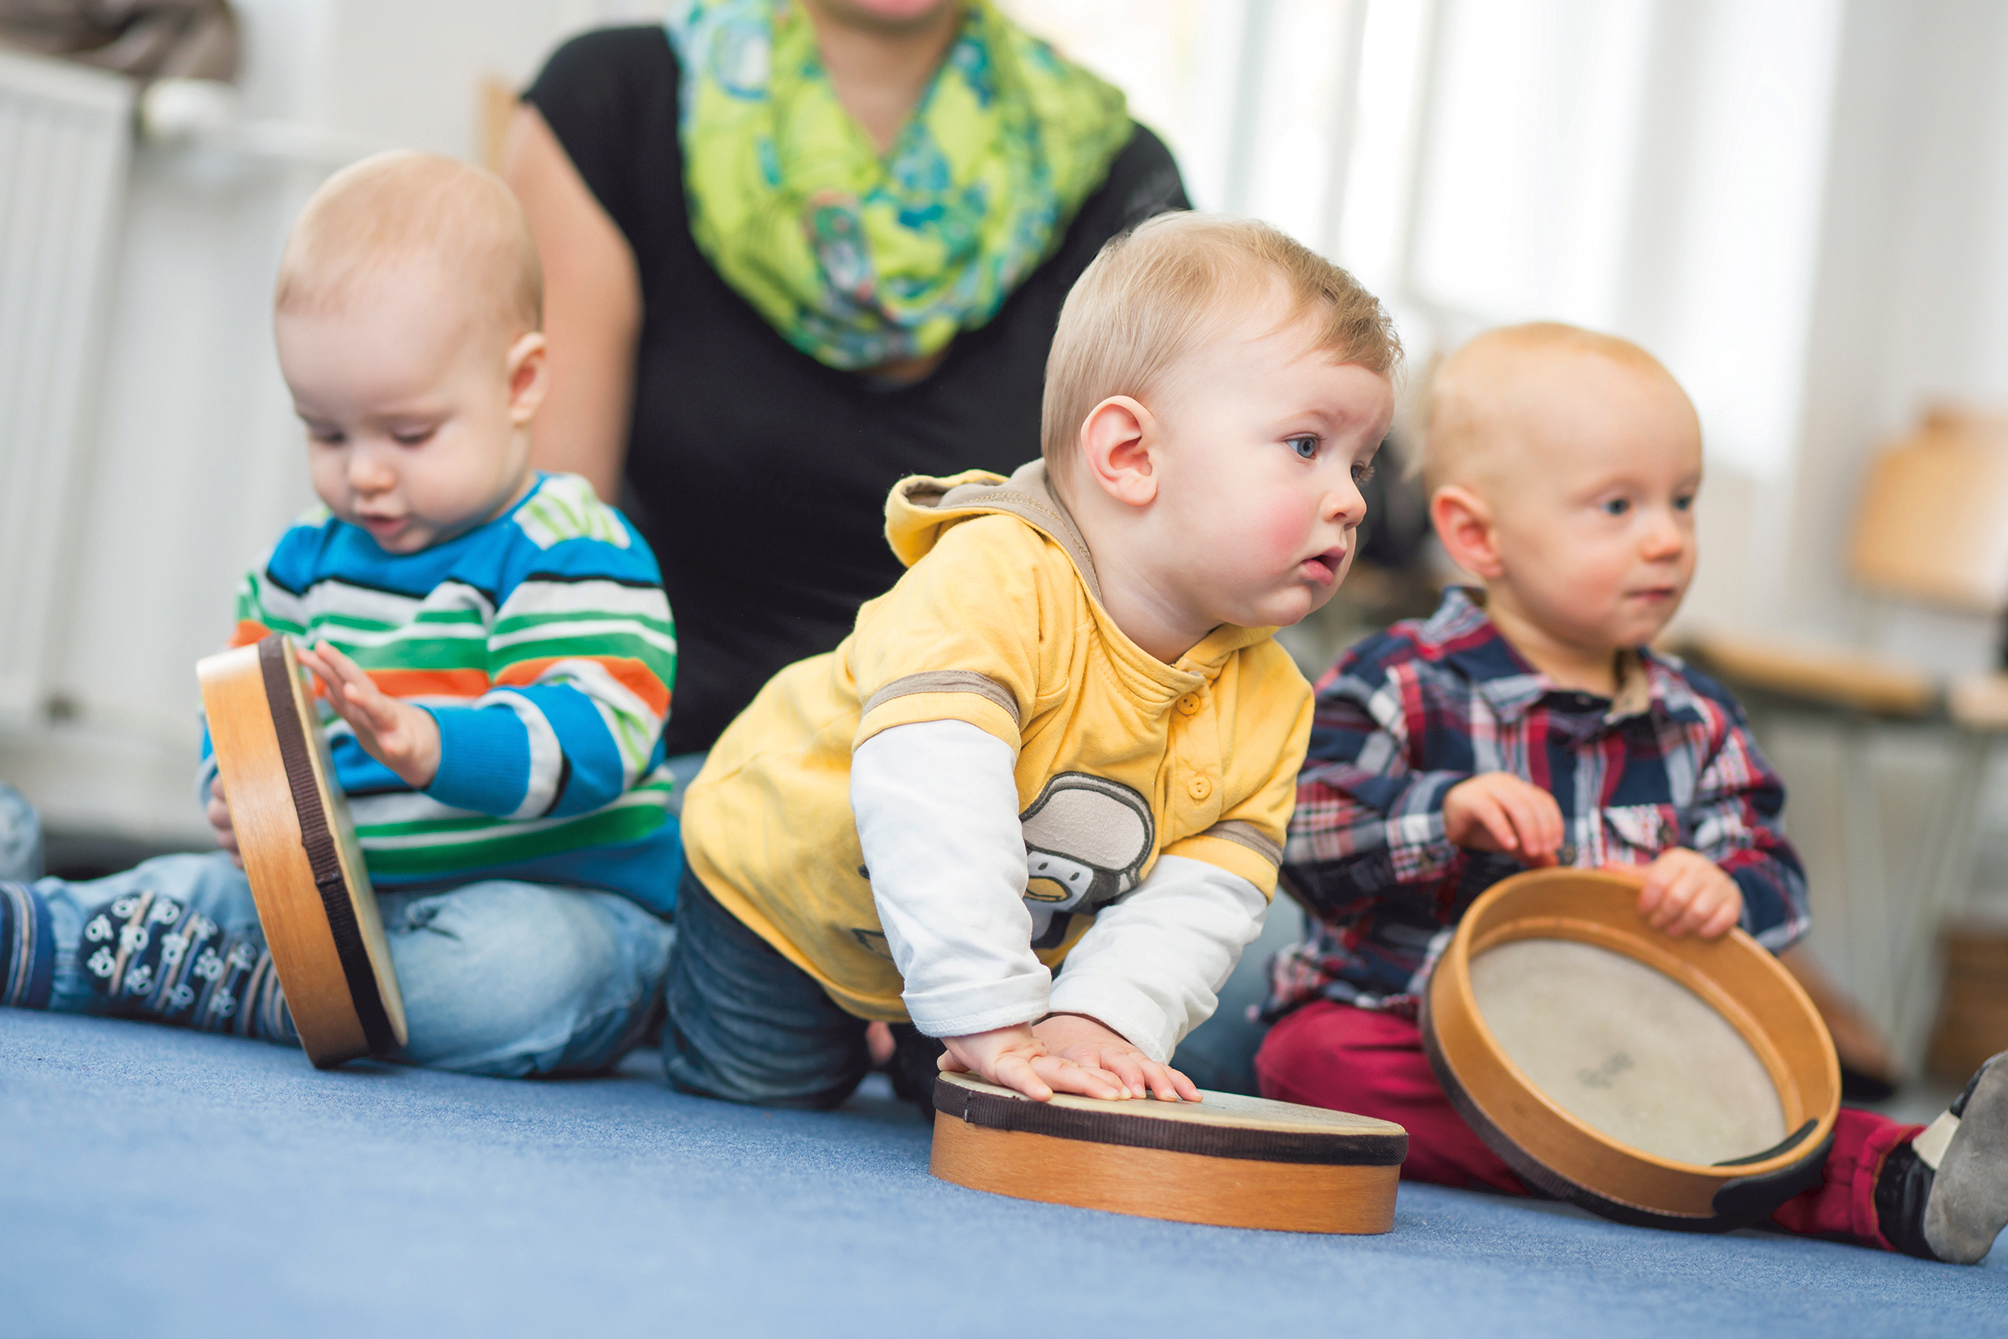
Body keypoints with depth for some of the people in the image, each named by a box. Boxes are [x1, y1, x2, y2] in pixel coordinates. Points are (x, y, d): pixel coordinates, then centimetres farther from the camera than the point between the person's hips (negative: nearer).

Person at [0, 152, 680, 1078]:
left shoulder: (571, 554, -11)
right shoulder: (310, 557, 14)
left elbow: (591, 734, -25)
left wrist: (431, 747, -43)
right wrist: (235, 791, -7)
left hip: (549, 904, -7)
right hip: (343, 889, 8)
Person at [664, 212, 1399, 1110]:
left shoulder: (1267, 705, -19)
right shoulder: (994, 582, -41)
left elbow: (1202, 892, -24)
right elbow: (933, 807, -51)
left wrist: (1099, 1019, -41)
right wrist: (991, 1018, -55)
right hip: (783, 879, -5)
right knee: (759, 1089, 6)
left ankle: (916, 1049, 40)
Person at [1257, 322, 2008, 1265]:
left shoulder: (1696, 722, 9)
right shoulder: (1403, 685, -5)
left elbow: (1773, 873, 9)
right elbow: (1301, 829, -15)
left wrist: (1726, 892, -15)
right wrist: (1447, 813, -31)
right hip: (1394, 1021, -4)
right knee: (1317, 1060, -34)